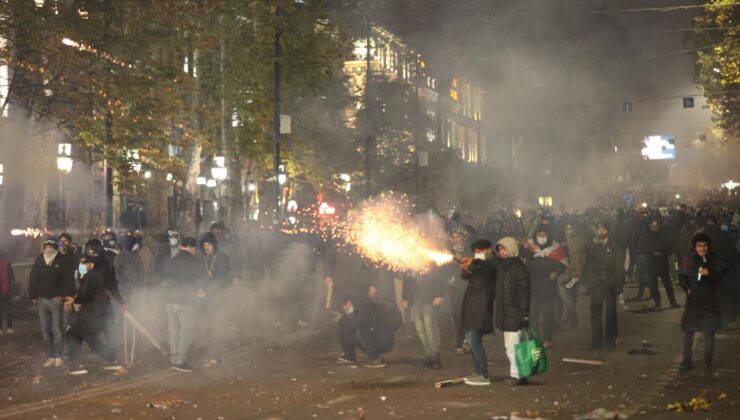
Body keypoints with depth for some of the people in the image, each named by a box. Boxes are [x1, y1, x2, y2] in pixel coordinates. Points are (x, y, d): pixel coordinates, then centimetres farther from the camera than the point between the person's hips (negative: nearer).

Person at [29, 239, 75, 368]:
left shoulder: (62, 261, -3)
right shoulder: (39, 260, 7)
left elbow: (68, 279, -7)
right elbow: (33, 279, 9)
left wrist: (66, 296, -14)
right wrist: (33, 296, 4)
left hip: (56, 299, -4)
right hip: (42, 300, 4)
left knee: (57, 330, -6)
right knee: (46, 330, 7)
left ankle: (58, 357, -1)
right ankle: (50, 357, 13)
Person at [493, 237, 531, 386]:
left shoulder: (519, 267, -10)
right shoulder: (500, 266, 12)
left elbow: (524, 292, -13)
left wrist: (524, 313, -17)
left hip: (515, 312, -8)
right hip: (503, 311, 8)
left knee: (513, 345, -10)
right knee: (509, 346, 11)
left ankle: (516, 375, -6)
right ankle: (517, 375, 18)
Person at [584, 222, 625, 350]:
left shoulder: (615, 247, 1)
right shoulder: (591, 246, 7)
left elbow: (620, 267, -2)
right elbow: (588, 265, 5)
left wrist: (619, 284, -7)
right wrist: (588, 284, -5)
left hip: (610, 285, -2)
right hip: (595, 285, 2)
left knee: (610, 313, 4)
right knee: (595, 312, 2)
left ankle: (610, 340, 12)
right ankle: (596, 340, 9)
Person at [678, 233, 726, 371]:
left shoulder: (715, 259, -6)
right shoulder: (688, 260, -4)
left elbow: (721, 277, -9)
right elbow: (682, 277, 5)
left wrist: (709, 273, -25)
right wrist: (687, 289, -10)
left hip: (710, 300, -1)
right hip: (693, 300, 1)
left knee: (709, 331, 3)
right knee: (688, 331, 1)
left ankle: (708, 360, 15)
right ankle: (686, 361, 8)